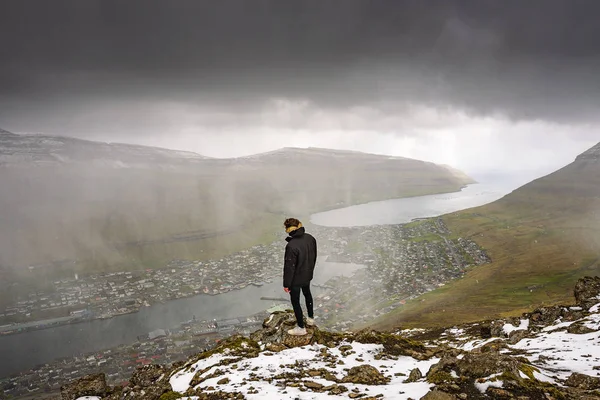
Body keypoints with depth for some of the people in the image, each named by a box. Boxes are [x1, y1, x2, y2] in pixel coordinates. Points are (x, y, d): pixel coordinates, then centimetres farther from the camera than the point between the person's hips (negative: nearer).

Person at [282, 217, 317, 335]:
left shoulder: (291, 246, -33)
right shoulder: (310, 238, -11)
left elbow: (289, 267, -25)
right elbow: (314, 256, 4)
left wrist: (286, 284, -13)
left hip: (296, 279, -7)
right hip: (308, 275, 7)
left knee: (295, 301, 12)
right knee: (307, 294, 30)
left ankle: (301, 328, 25)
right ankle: (311, 318, 47)